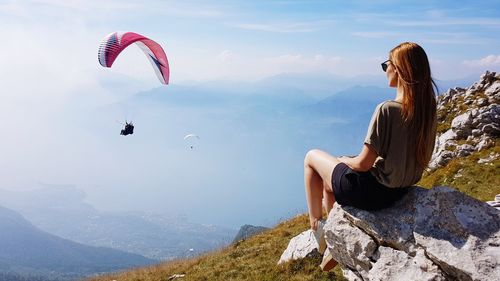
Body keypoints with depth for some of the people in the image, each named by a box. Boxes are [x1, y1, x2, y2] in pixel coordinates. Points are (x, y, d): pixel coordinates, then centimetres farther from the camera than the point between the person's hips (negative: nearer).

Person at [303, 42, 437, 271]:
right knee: (328, 181, 28)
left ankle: (316, 226, 22)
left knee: (312, 158, 15)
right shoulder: (427, 108, -4)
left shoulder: (387, 110, -28)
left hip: (372, 192, -8)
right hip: (401, 190, 8)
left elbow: (363, 164, -24)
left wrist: (344, 160, -1)